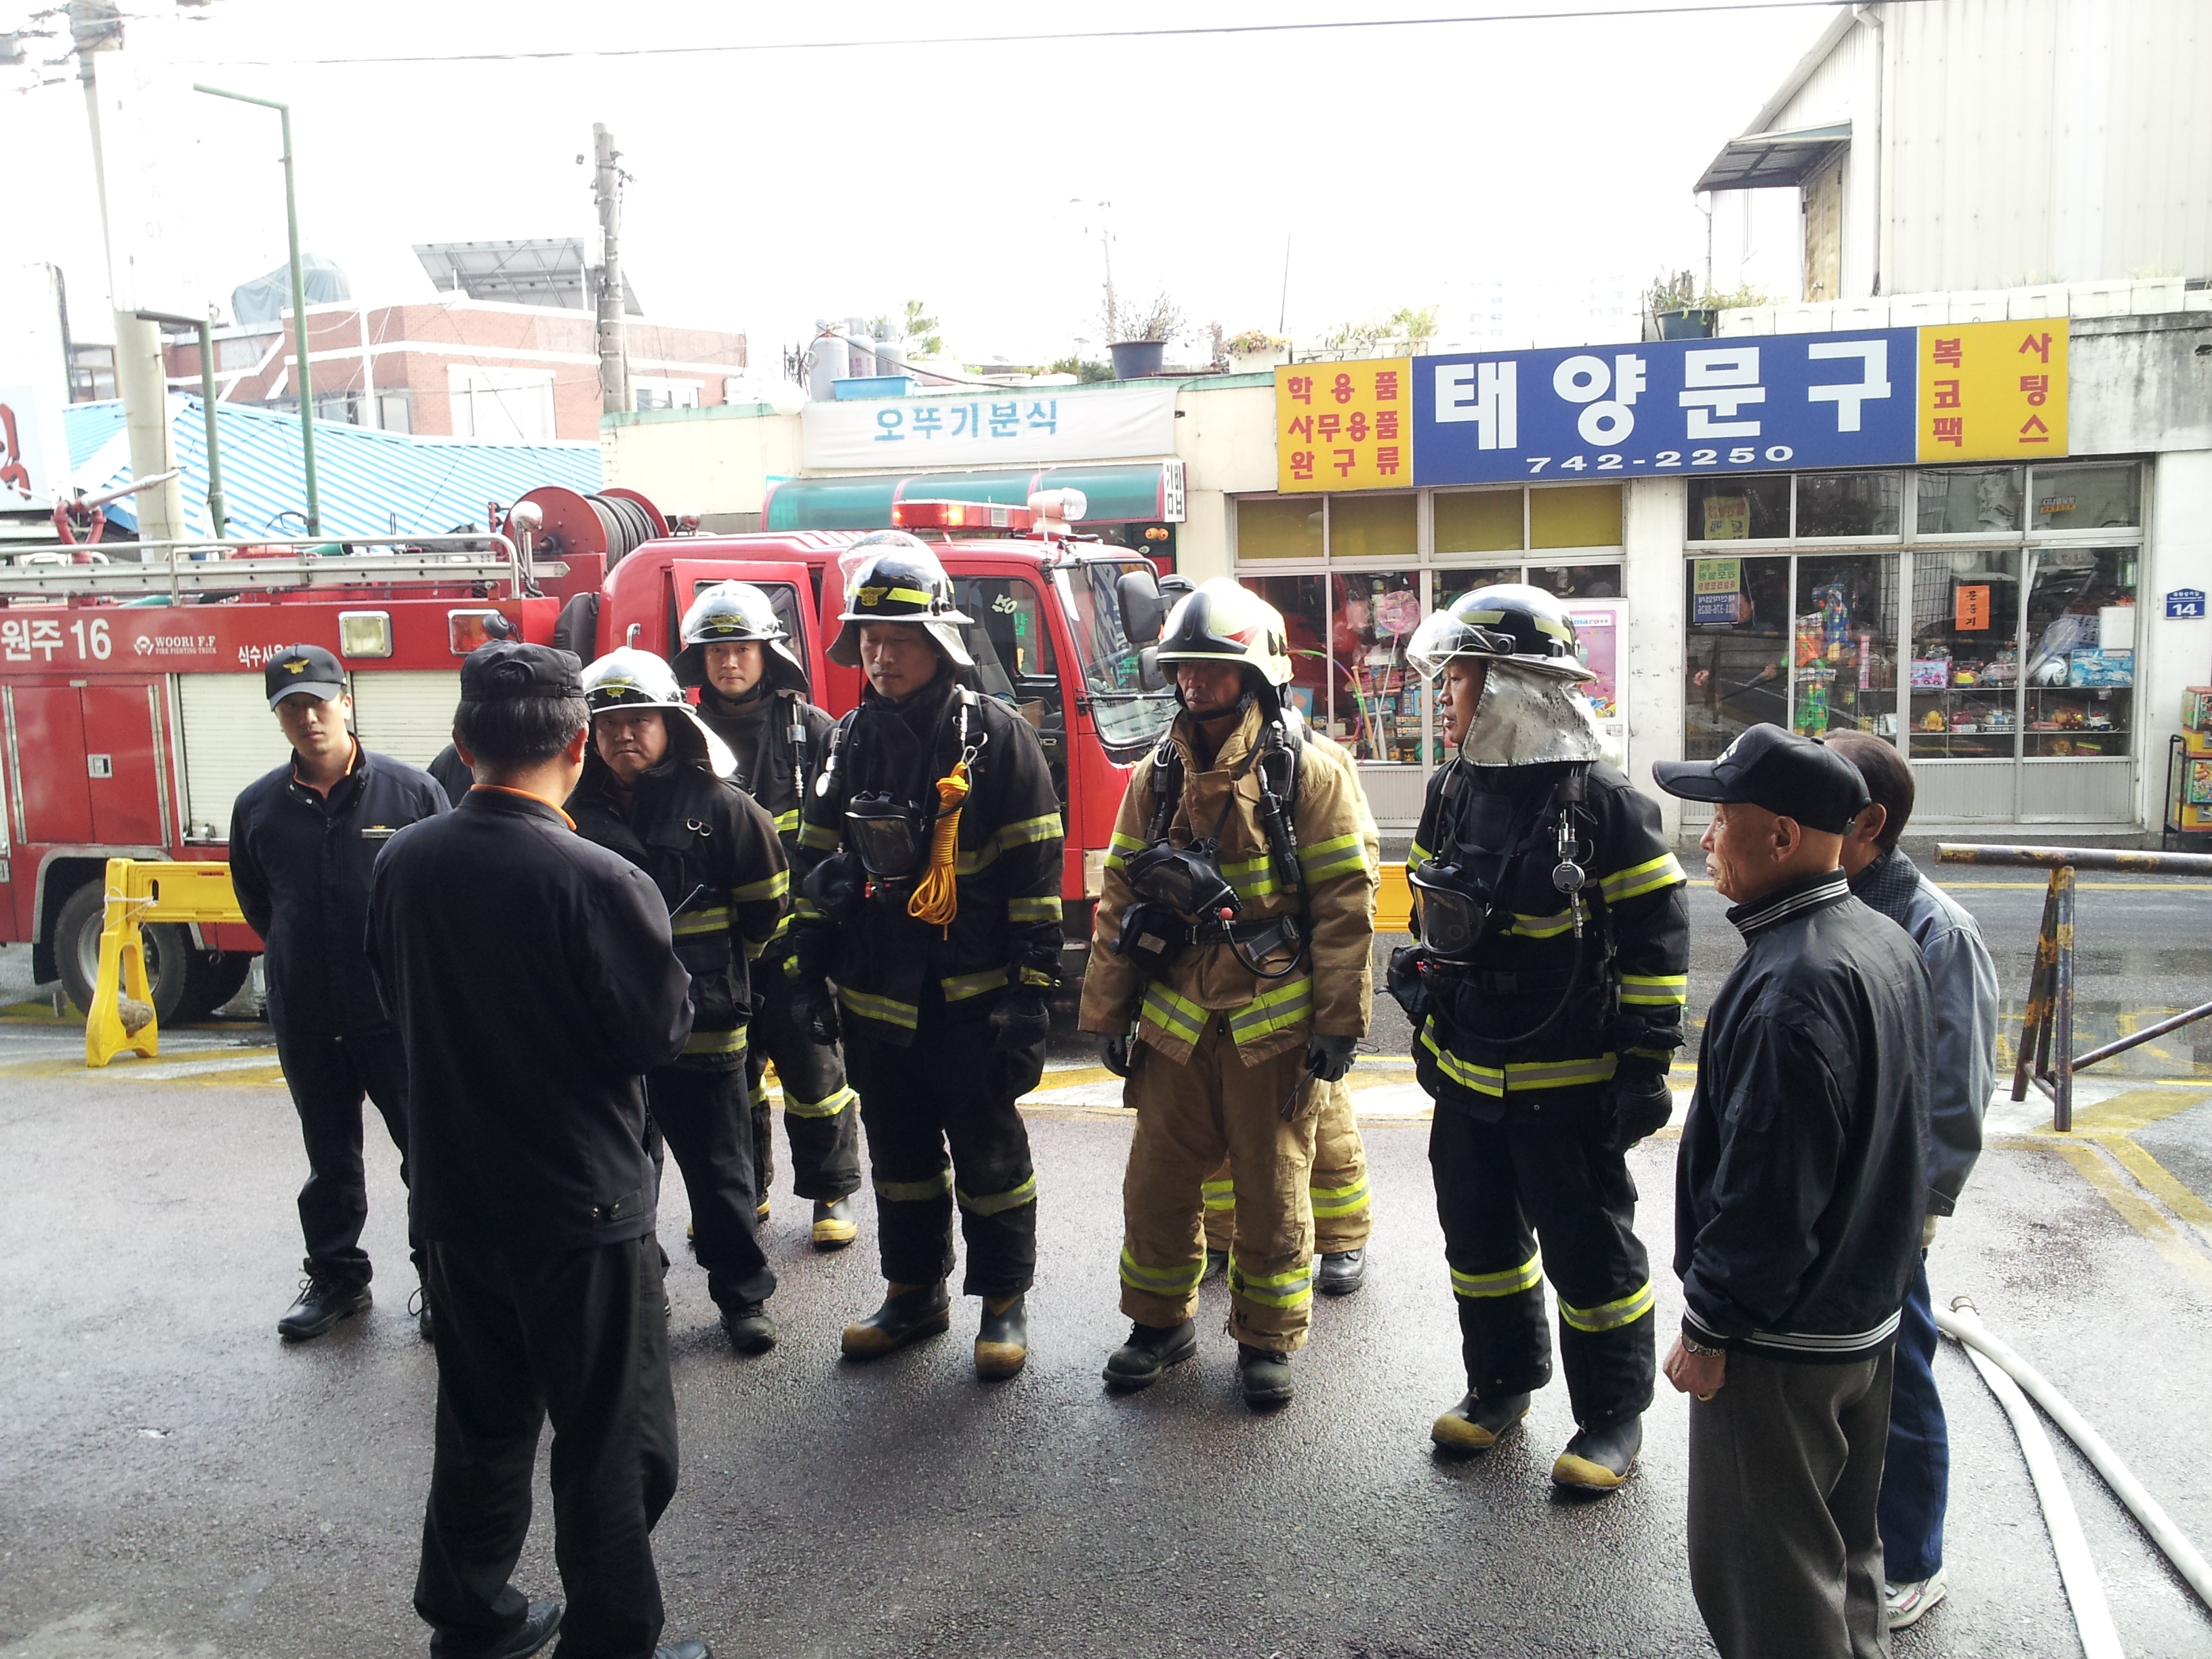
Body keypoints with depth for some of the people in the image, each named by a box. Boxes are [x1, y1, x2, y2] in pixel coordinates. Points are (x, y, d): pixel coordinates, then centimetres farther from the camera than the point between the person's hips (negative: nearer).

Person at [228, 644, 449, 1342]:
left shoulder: (409, 790, -8)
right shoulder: (258, 806, 2)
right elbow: (255, 901, 17)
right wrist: (300, 958, 13)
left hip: (401, 1008, -3)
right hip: (305, 1018, 3)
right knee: (330, 1156, 17)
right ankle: (336, 1277, 32)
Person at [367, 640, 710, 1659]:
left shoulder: (403, 863, -4)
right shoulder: (600, 882, -24)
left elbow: (399, 1002, 10)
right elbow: (662, 1032, -15)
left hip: (455, 1201, 7)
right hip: (582, 1209, -6)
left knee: (482, 1422, 23)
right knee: (612, 1446, 9)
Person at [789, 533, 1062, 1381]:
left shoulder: (995, 736, -9)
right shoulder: (852, 741, 7)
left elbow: (1035, 874, -10)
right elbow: (817, 859, 13)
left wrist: (1032, 987, -13)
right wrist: (808, 974, 9)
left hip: (970, 1002, -5)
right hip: (874, 1001, 5)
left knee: (990, 1157, 8)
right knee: (899, 1158, 17)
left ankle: (1005, 1301, 24)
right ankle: (914, 1293, 34)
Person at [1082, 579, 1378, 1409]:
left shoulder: (1309, 767, -7)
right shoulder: (1158, 773, 7)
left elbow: (1345, 899, -8)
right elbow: (1120, 895, 10)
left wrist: (1339, 1021, -10)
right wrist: (1107, 1013, 7)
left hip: (1273, 1022, -4)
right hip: (1174, 1019, 4)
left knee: (1272, 1188, 8)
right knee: (1158, 1180, 12)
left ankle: (1267, 1339, 26)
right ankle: (1161, 1320, 32)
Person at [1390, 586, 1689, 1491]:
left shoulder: (1603, 802, -15)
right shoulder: (1454, 790, 5)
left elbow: (1658, 938, -12)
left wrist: (1645, 1063, -13)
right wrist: (1427, 1027, 14)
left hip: (1568, 1084, -7)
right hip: (1467, 1075, 7)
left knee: (1588, 1249, 6)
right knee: (1478, 1234, 18)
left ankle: (1613, 1416, 24)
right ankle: (1501, 1383, 37)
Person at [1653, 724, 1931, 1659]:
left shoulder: (1791, 985, -28)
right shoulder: (1886, 944, 4)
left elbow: (1767, 1187, -27)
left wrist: (1707, 1328, -17)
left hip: (1781, 1340, -10)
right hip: (1868, 1310, 10)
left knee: (1760, 1573, 6)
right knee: (1842, 1544, 24)